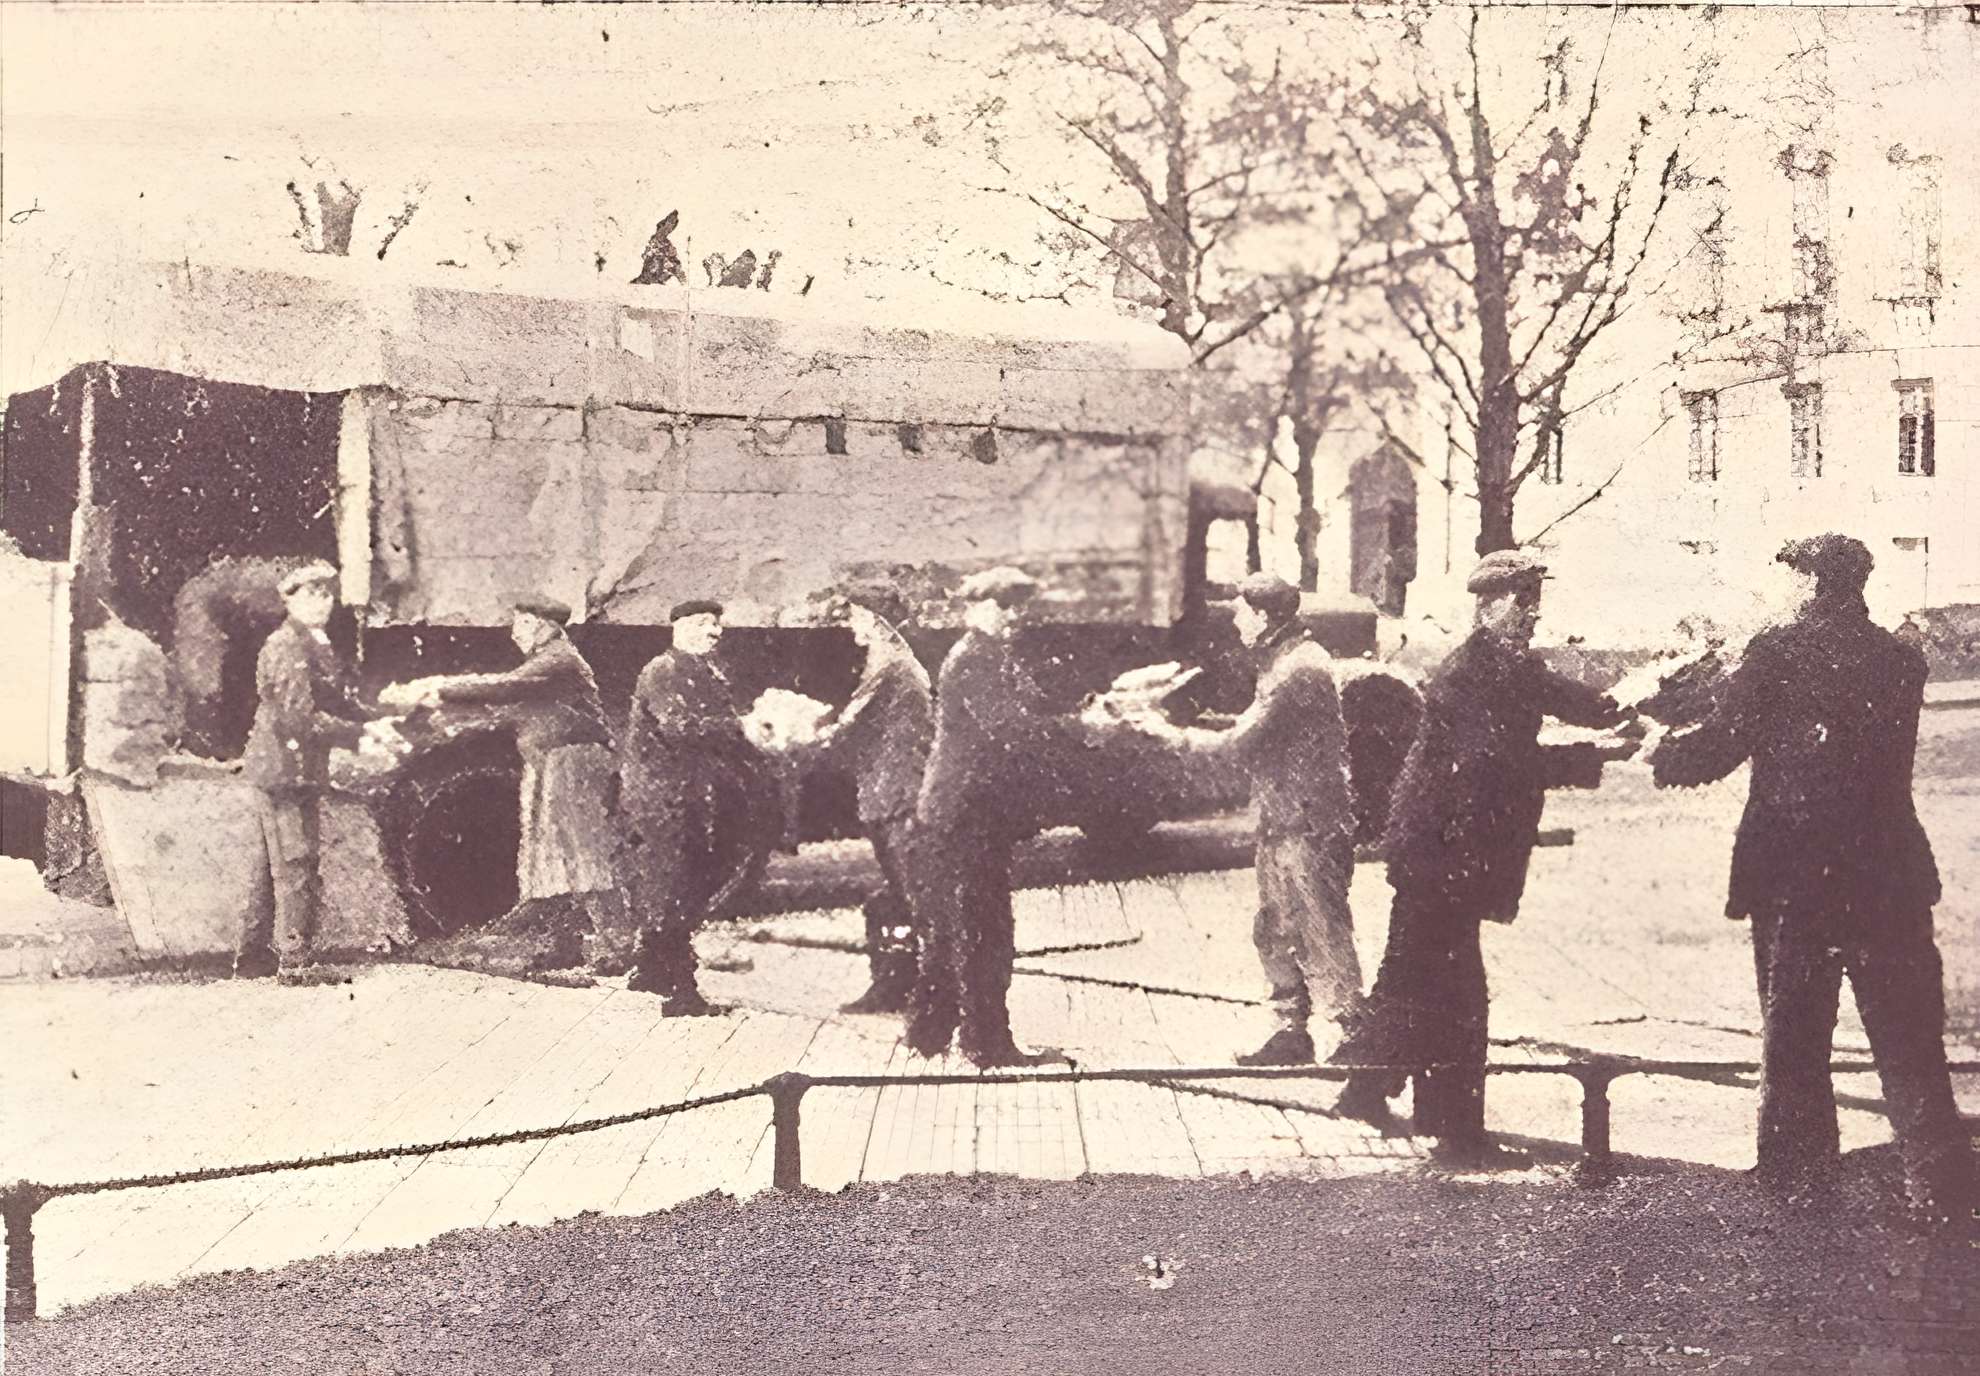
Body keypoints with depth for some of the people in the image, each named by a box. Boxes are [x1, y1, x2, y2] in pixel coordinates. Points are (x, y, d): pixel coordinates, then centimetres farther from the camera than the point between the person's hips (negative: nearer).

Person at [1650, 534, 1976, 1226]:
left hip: (1791, 875, -2)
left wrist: (1661, 754, 11)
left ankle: (1793, 1170, 19)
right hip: (1887, 875, 2)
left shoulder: (1776, 653, -9)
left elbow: (1720, 746, -9)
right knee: (1908, 1039, 6)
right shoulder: (1901, 658, 3)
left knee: (1792, 1034, 11)